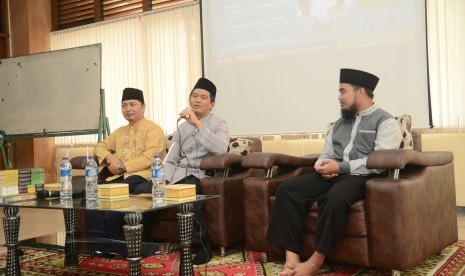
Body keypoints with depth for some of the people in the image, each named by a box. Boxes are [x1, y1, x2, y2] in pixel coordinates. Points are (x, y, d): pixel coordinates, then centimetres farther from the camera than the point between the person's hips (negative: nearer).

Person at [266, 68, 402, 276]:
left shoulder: (385, 122, 2)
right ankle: (291, 257, -23)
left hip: (362, 177, -6)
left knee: (334, 199, -39)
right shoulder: (339, 123, 25)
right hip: (332, 175, 7)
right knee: (287, 189, -18)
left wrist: (340, 167, -18)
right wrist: (322, 165, -3)